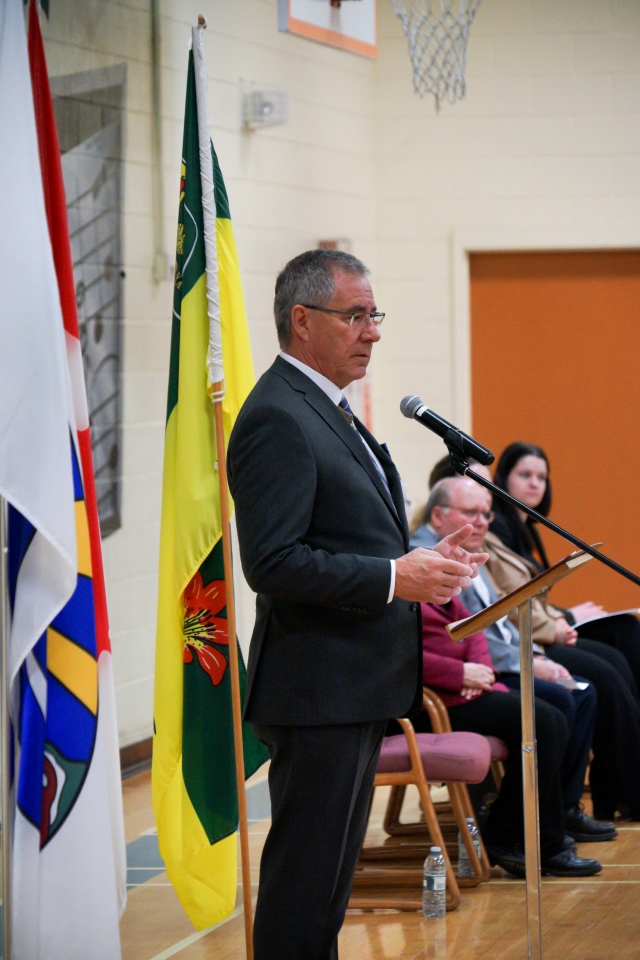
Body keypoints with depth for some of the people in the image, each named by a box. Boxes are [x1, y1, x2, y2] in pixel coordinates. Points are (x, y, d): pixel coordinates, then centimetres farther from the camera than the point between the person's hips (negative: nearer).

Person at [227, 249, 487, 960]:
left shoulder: (328, 411, 18)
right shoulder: (277, 419, -16)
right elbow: (273, 563, -24)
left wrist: (422, 563, 9)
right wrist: (394, 577, -23)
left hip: (358, 686, 11)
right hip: (318, 690, -11)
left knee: (329, 874, 16)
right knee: (304, 877, -5)